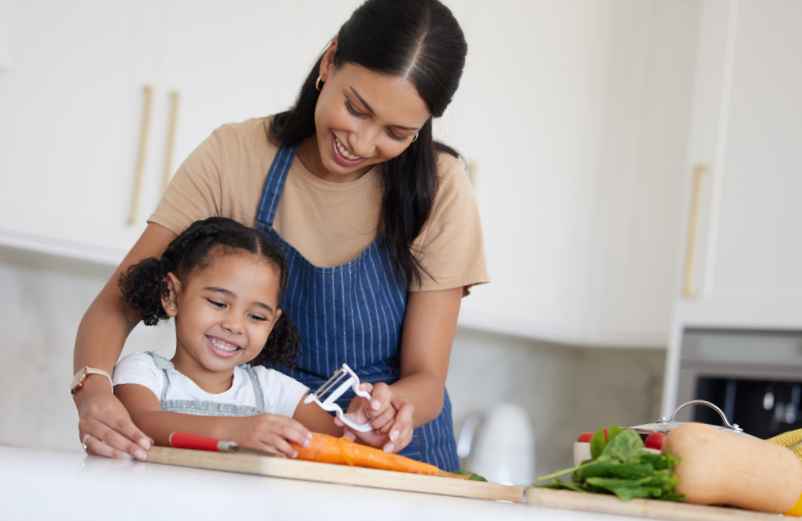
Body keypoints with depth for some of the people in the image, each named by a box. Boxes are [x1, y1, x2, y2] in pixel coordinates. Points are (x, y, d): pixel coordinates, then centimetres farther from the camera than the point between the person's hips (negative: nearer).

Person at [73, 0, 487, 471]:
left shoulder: (437, 189, -11)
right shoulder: (234, 155, -11)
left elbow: (426, 378, -9)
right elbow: (119, 303, -11)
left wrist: (391, 409, -33)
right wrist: (93, 390, -33)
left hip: (393, 450, 1)